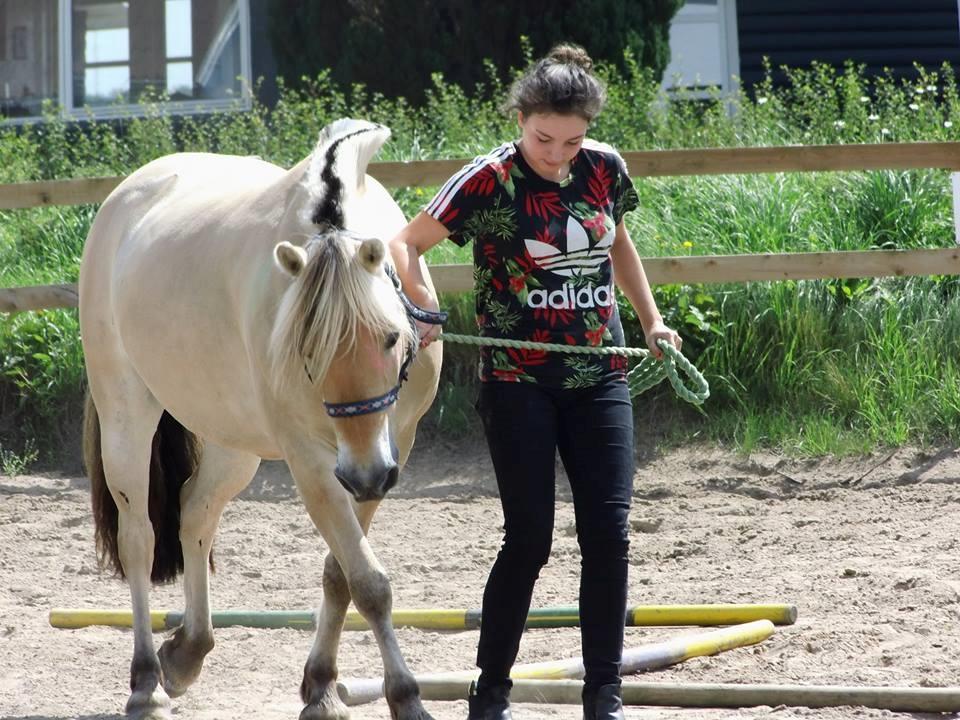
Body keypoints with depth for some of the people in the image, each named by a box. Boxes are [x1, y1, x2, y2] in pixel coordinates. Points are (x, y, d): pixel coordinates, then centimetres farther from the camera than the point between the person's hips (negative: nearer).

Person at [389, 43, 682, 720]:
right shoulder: (488, 181, -12)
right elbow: (408, 243, -8)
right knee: (530, 538, -5)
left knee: (608, 532, -2)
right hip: (519, 383, -4)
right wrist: (424, 304, -26)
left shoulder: (605, 168, 2)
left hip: (600, 378, 4)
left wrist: (652, 321, 14)